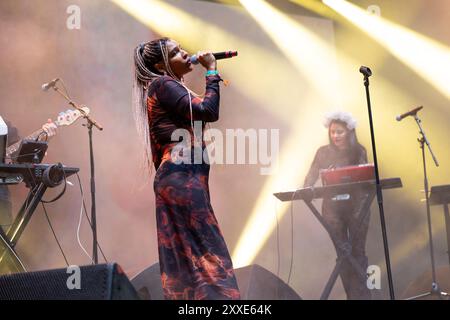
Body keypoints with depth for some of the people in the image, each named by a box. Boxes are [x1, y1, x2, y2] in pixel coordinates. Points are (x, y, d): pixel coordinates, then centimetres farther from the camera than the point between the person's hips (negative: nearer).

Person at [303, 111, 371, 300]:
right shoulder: (324, 152, 4)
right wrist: (304, 190, -18)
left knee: (357, 252, -2)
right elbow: (311, 177, 2)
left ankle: (361, 295, 1)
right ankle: (351, 295, 9)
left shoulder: (358, 151, 2)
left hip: (356, 206, -1)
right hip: (332, 208, 1)